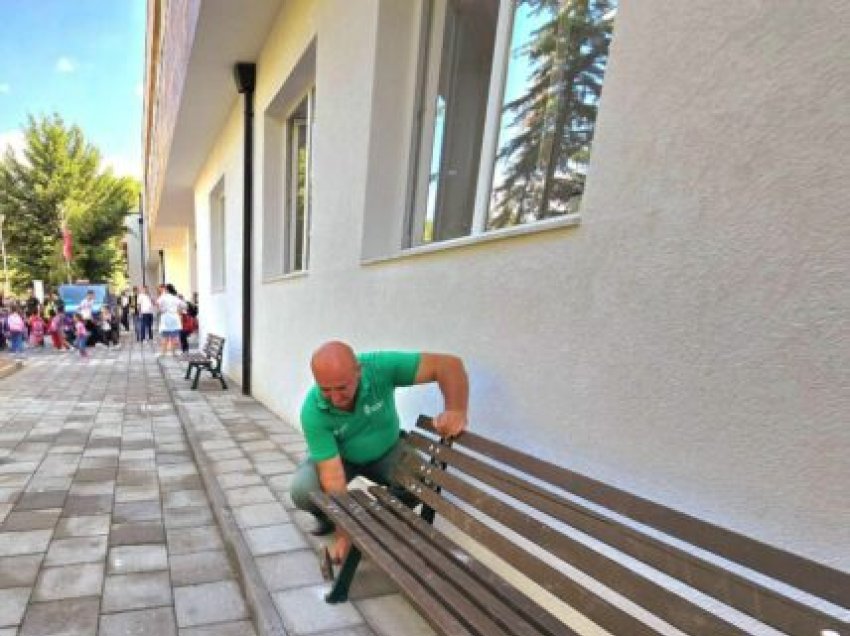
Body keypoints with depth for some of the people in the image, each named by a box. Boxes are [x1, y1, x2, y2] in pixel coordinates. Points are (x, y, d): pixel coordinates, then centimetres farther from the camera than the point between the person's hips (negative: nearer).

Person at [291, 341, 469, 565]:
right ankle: (328, 517, 9)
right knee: (304, 490, -26)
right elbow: (333, 477, -29)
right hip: (337, 457, 0)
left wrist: (456, 411, -50)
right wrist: (344, 534, -29)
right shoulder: (312, 412, -32)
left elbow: (449, 364, -35)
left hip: (386, 451, 1)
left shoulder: (380, 367, -34)